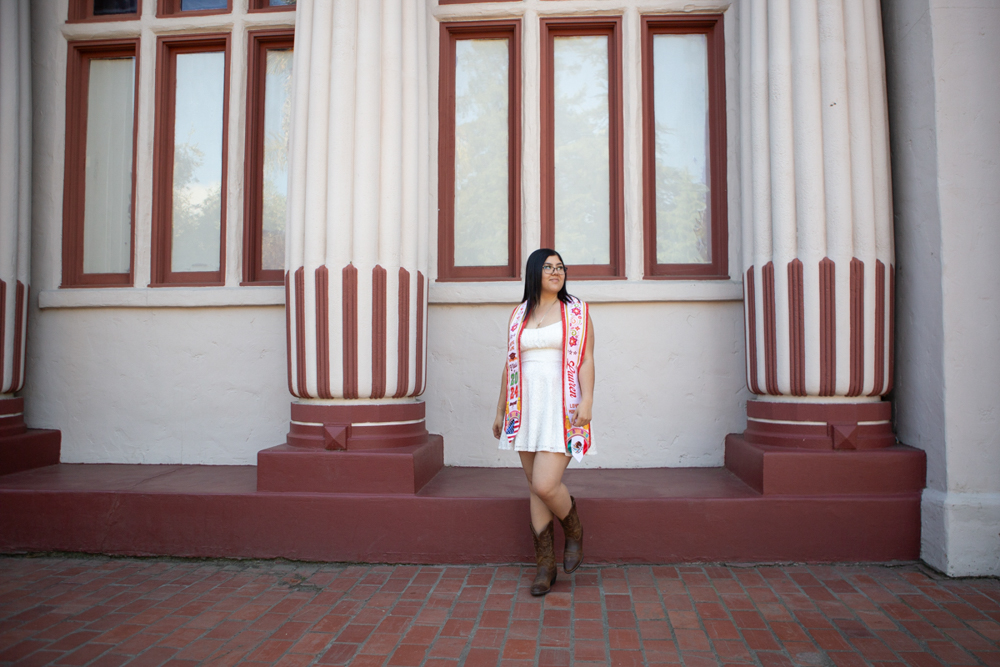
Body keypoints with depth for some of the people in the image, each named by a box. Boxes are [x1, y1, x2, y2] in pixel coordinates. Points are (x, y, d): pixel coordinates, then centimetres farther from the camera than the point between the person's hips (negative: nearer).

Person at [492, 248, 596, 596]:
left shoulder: (576, 311, 3)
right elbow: (510, 365, 16)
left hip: (562, 408, -4)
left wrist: (587, 401, -17)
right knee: (535, 488, 7)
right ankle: (545, 565, 19)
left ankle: (574, 532, 17)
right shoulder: (519, 315, 13)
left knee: (545, 485, -15)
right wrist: (501, 410, 15)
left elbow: (586, 360, -4)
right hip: (527, 409, 4)